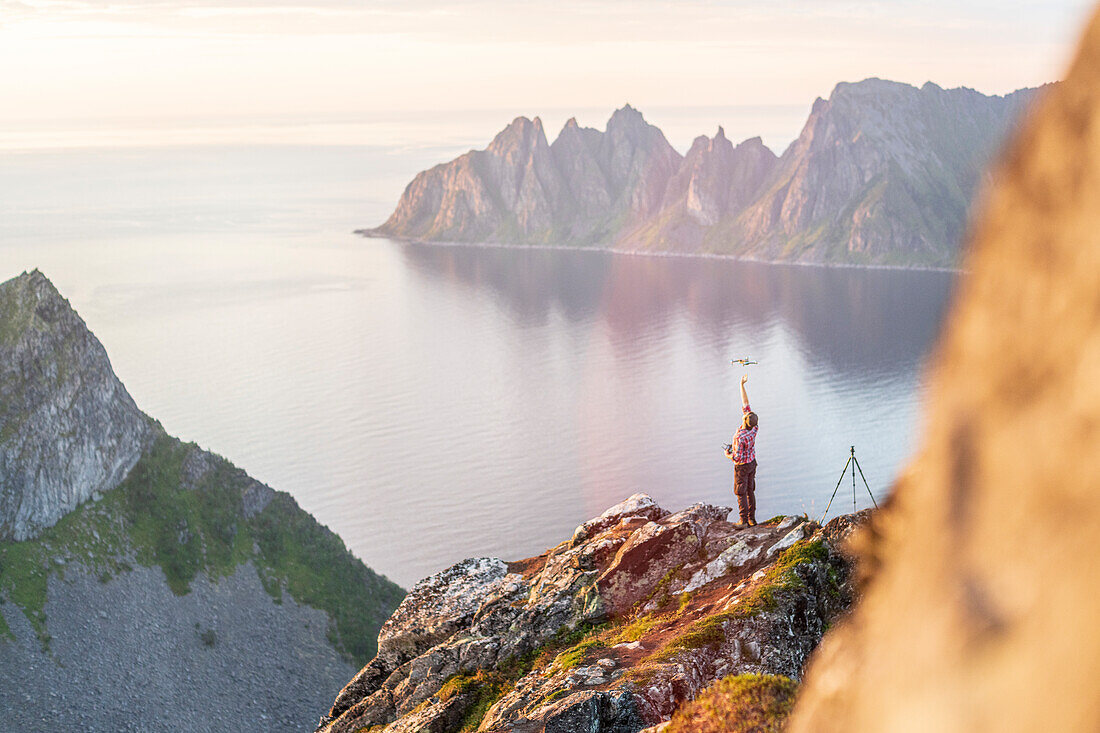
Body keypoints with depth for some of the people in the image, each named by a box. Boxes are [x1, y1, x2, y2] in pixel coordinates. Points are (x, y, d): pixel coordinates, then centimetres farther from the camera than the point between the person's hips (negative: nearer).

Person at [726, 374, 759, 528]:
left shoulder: (740, 438, -34)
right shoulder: (753, 428, -13)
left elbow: (737, 457, -30)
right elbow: (745, 403, -8)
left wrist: (727, 454, -8)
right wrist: (742, 385, -6)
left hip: (742, 466, -7)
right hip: (752, 463, 7)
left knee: (741, 493, 4)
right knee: (750, 491, 15)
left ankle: (744, 521, 9)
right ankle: (752, 519, 20)